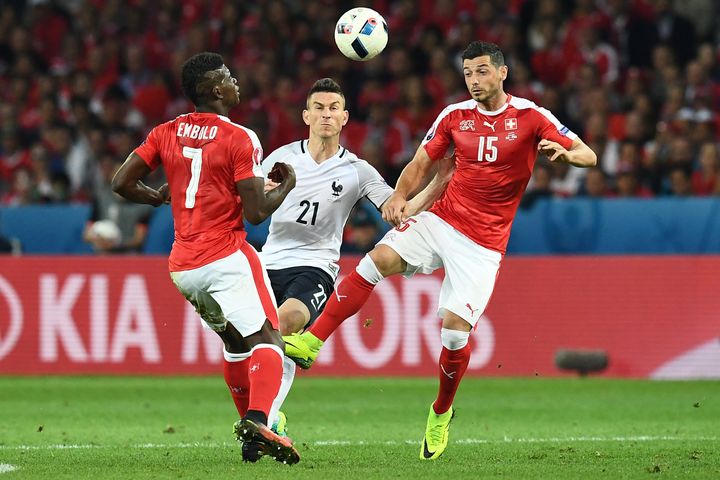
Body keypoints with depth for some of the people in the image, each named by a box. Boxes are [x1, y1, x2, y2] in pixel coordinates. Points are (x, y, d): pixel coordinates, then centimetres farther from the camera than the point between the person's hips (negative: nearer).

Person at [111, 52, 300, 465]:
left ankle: (249, 428, 19)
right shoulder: (239, 139, -10)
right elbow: (256, 212, -12)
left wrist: (160, 198, 26)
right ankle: (259, 421, -34)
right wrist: (287, 186, 6)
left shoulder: (167, 133, 8)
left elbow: (122, 183, 9)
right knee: (266, 338, -12)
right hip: (226, 257, -7)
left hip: (182, 267, 7)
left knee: (235, 343, 22)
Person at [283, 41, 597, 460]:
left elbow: (588, 156, -6)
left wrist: (566, 153, -30)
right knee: (379, 259, -24)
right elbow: (420, 164, 13)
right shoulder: (455, 116, 6)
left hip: (484, 242, -3)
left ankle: (441, 413, 14)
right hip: (442, 220, 3)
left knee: (455, 328, -12)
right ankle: (311, 343, -24)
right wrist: (399, 196, -8)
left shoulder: (530, 117, -4)